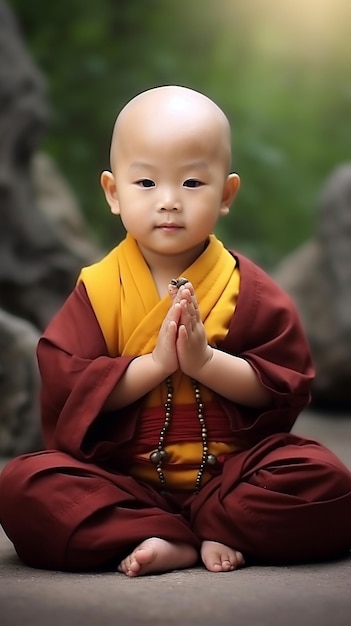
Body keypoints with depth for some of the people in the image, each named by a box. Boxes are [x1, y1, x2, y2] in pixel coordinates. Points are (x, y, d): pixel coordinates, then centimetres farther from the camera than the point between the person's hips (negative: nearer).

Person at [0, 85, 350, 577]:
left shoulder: (250, 291, 1)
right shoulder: (99, 289, 1)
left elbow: (288, 387, -4)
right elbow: (65, 387, -9)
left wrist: (206, 361, -19)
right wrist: (156, 363, -20)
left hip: (231, 469, 0)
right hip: (122, 476, 0)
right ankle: (184, 543, -30)